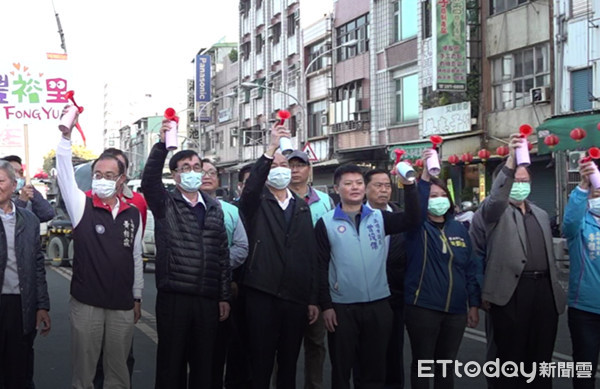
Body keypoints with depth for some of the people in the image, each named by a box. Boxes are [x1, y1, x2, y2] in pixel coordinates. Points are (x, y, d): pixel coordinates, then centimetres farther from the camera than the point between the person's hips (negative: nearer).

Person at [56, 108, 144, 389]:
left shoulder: (133, 214, 7)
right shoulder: (82, 206, 0)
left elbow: (137, 258, 12)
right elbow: (65, 173, -15)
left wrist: (137, 298, 12)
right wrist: (66, 136, -28)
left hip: (123, 306, 2)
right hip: (86, 303, -2)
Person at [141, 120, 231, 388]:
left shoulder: (214, 207, 13)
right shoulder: (165, 205, 3)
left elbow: (223, 254, 11)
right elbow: (149, 181, -18)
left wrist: (224, 296, 7)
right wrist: (162, 144, -31)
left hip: (208, 299, 3)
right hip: (173, 296, -3)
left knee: (203, 362, 10)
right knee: (171, 362, 3)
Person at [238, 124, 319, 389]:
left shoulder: (302, 207, 13)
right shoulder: (256, 203, 3)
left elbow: (311, 254, 10)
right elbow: (251, 186, -23)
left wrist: (313, 299, 7)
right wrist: (270, 149, -32)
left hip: (296, 297, 4)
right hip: (262, 295, -3)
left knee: (289, 365, 12)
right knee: (260, 365, 2)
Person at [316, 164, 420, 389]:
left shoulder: (379, 218, 6)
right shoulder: (326, 223, -1)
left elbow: (412, 220, -8)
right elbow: (321, 267, -3)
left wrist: (409, 185, -16)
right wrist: (326, 305, -7)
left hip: (379, 305, 2)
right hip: (342, 307, -2)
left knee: (375, 368, 12)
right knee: (341, 369, 9)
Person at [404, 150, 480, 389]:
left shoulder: (459, 229, 10)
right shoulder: (418, 228, -3)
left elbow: (470, 268, 11)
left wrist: (474, 304, 8)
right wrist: (425, 177, -37)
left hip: (456, 310, 4)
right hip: (423, 308, -4)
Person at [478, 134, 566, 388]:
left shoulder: (541, 214, 22)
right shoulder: (494, 210, 3)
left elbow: (549, 254, 23)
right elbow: (496, 200, -22)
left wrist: (556, 291, 17)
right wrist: (510, 162, -32)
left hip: (544, 289, 6)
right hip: (512, 290, -6)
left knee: (541, 358, 9)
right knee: (511, 358, 0)